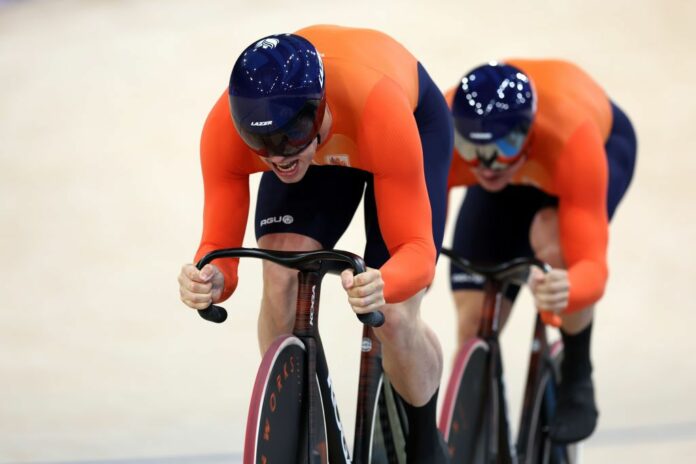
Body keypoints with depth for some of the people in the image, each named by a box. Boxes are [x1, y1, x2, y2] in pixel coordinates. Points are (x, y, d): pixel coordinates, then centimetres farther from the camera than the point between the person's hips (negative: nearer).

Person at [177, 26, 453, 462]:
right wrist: (212, 279, -54)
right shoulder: (225, 127, -37)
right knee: (281, 282, -22)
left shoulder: (379, 109, -46)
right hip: (314, 147, 3)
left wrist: (384, 284, -64)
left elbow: (416, 248, -41)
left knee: (394, 318, -14)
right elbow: (220, 245, -30)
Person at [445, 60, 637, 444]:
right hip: (511, 179, 3)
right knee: (474, 323, -11)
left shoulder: (571, 140, -45)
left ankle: (578, 380, -13)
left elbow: (591, 264, -50)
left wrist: (567, 290, -72)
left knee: (552, 238, -37)